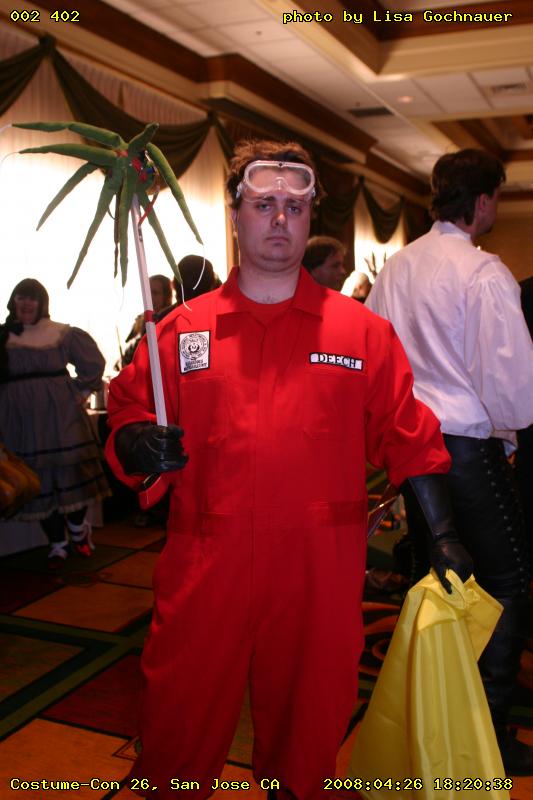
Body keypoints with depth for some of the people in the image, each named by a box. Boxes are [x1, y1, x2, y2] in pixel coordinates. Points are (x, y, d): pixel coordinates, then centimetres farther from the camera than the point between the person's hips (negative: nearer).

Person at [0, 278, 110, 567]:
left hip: (60, 413, -2)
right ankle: (57, 544, 16)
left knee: (71, 472, -1)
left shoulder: (62, 333, 3)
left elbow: (92, 361, 6)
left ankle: (78, 529, 24)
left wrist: (80, 391, 0)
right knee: (38, 480, 4)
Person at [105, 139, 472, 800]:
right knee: (178, 728, 11)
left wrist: (442, 533, 2)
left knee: (309, 731, 14)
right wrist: (137, 443, -14)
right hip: (203, 567, 1)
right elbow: (128, 412, 8)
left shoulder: (361, 330, 4)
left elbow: (406, 437, 5)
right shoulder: (182, 330, 5)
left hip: (321, 572, 0)